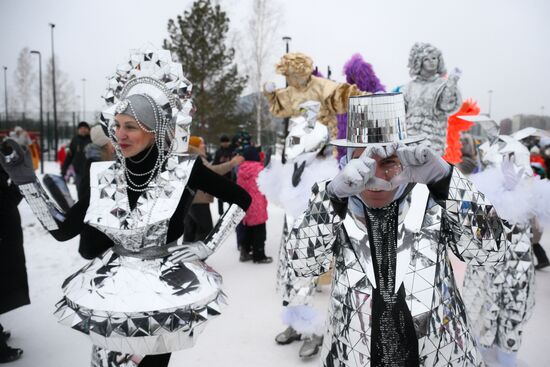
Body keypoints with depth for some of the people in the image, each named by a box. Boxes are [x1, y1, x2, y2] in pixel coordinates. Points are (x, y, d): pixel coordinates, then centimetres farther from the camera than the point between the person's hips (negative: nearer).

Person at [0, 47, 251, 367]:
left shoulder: (184, 170, -13)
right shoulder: (105, 176, -2)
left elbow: (242, 199, -5)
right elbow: (61, 230, 0)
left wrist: (209, 246, -8)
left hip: (166, 287, -3)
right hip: (113, 287, 3)